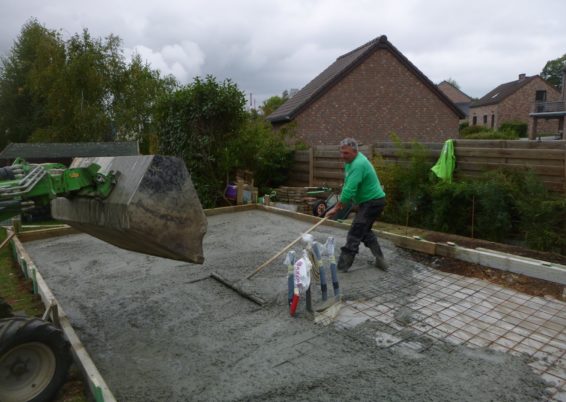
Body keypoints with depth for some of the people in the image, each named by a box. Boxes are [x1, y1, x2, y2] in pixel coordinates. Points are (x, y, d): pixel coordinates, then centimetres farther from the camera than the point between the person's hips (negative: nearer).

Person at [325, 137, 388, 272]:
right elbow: (348, 184, 18)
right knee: (365, 230, 19)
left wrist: (336, 208, -24)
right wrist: (343, 200, 6)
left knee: (355, 234, -10)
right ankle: (380, 260, 22)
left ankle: (342, 266, -7)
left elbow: (350, 189, -29)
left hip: (372, 202, -11)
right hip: (371, 201, 11)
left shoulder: (358, 164, -25)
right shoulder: (351, 160, 8)